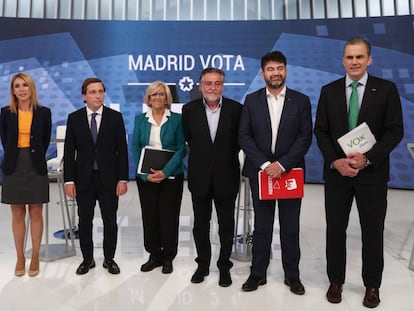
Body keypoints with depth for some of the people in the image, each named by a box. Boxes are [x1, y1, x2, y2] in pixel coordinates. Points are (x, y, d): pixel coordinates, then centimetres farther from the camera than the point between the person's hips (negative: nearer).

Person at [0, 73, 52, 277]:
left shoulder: (43, 112, 0)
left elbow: (45, 140, 7)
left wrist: (36, 158, 6)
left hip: (36, 167, -1)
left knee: (36, 213, 4)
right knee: (17, 214, 7)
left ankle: (35, 258, 16)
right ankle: (20, 258, 18)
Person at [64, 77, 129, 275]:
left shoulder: (115, 117, 0)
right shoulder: (74, 118, 2)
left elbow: (122, 150, -2)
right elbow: (69, 152, 2)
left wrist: (123, 179, -7)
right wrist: (69, 180, -4)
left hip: (109, 178, -1)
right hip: (83, 178, 1)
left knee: (110, 221, 8)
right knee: (84, 222, 10)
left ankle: (109, 259, 24)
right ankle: (87, 259, 27)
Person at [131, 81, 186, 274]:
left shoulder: (176, 119, 0)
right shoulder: (140, 119, 7)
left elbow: (181, 148, -5)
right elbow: (135, 148, 4)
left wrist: (165, 171, -16)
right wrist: (145, 174, -9)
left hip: (171, 176, -2)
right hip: (146, 176, 2)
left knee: (168, 216, 2)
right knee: (149, 216, 7)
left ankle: (168, 257, 18)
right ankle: (154, 255, 22)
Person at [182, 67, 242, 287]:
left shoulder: (236, 109, -6)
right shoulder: (189, 109, -2)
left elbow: (240, 139, 4)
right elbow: (188, 139, 8)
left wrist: (227, 158, 7)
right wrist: (201, 156, 10)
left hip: (226, 176, -1)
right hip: (200, 177, 1)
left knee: (226, 225, 11)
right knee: (200, 225, 13)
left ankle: (224, 266, 28)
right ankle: (203, 264, 31)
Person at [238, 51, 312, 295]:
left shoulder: (301, 101, 2)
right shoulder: (252, 100, 4)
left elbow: (305, 137, -4)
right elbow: (244, 137, -2)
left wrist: (282, 164, -15)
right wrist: (264, 164, -13)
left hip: (290, 172, 0)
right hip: (261, 171, 1)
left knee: (290, 227, 9)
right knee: (261, 226, 10)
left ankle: (292, 275, 24)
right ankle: (258, 273, 23)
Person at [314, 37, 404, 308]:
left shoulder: (387, 89, 0)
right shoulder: (329, 91, 5)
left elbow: (395, 131, -4)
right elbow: (321, 131, 3)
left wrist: (367, 159, -16)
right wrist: (336, 161, -11)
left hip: (372, 173, -1)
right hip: (337, 172, 2)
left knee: (373, 231, 9)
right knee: (335, 230, 9)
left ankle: (372, 285, 27)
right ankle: (336, 281, 26)